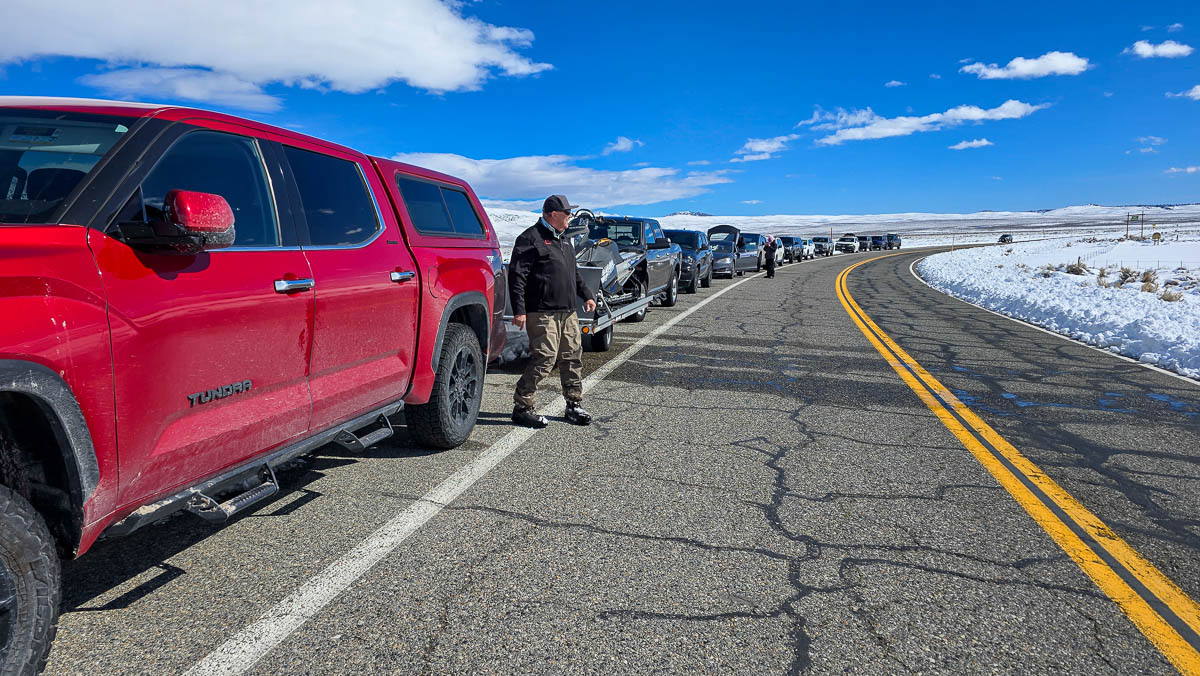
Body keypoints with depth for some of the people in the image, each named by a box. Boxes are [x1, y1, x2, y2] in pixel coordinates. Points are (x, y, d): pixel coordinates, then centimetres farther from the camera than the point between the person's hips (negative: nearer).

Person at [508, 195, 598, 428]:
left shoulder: (563, 240, 21)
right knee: (543, 360, -11)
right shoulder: (531, 239, -7)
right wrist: (519, 310, -18)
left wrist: (587, 295, 21)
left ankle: (574, 405, 22)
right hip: (542, 313, -9)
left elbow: (574, 273, 33)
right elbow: (517, 275, -13)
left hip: (567, 312, 9)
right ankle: (521, 407, -1)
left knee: (573, 357, 10)